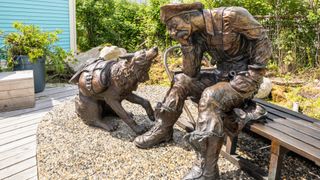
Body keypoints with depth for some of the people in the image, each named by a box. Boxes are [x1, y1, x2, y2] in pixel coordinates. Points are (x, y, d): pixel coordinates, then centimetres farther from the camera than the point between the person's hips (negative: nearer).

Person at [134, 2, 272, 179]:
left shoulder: (232, 15, -19)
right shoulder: (198, 34, 1)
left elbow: (263, 39, -12)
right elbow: (191, 73, -3)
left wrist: (252, 75, -15)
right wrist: (185, 42, -14)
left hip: (245, 78, -7)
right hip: (223, 75, 7)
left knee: (210, 97, -31)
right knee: (182, 80, -1)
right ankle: (162, 129, 8)